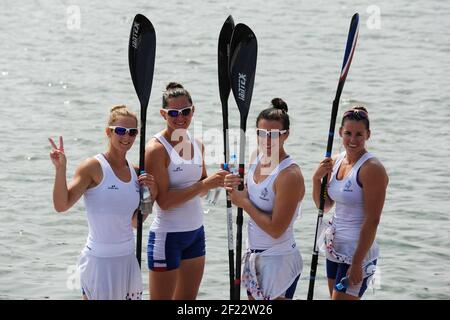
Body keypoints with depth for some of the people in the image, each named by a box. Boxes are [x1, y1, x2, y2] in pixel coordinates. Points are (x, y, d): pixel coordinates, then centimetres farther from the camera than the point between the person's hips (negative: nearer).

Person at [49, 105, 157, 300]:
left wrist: (151, 196, 3)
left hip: (128, 259, 6)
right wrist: (60, 169, -28)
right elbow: (61, 205, -18)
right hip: (100, 260, -6)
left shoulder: (135, 172, 9)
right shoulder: (94, 167, -9)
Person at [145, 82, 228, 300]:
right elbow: (164, 200, -21)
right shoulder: (156, 149, -15)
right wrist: (205, 184, -24)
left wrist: (217, 181, -4)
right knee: (162, 297, -1)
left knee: (188, 298, 15)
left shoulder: (197, 145, 7)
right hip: (167, 236, -7)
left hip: (195, 232, 7)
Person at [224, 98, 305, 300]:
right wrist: (235, 188, -6)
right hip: (253, 256, 8)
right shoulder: (257, 157, 3)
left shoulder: (290, 175, -22)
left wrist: (244, 202, -16)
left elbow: (275, 229, -24)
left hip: (279, 260, -8)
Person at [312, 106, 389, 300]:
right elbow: (324, 207, 14)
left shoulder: (372, 169, -17)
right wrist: (317, 178, -4)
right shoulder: (335, 161, 6)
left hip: (358, 251, -8)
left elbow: (372, 220, -19)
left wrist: (357, 263, -20)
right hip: (335, 248, 8)